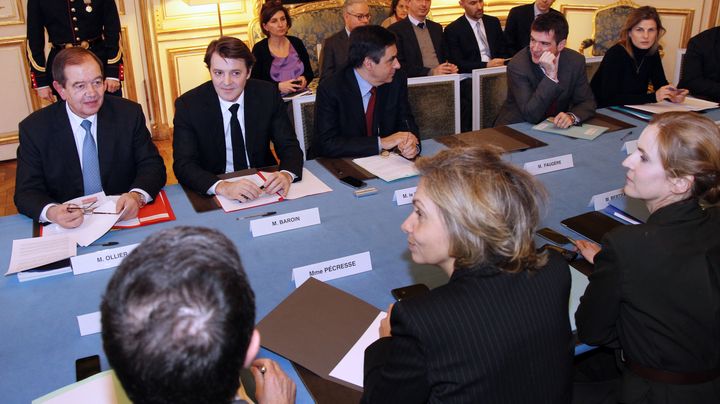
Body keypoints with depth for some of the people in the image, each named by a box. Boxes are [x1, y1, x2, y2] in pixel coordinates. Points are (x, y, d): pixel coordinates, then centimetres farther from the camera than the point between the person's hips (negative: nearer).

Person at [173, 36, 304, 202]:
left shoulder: (268, 94, -5)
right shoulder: (188, 105, -10)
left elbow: (289, 146, -4)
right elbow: (183, 165, -16)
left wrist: (286, 175, -28)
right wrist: (222, 187, -36)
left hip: (263, 186, 2)